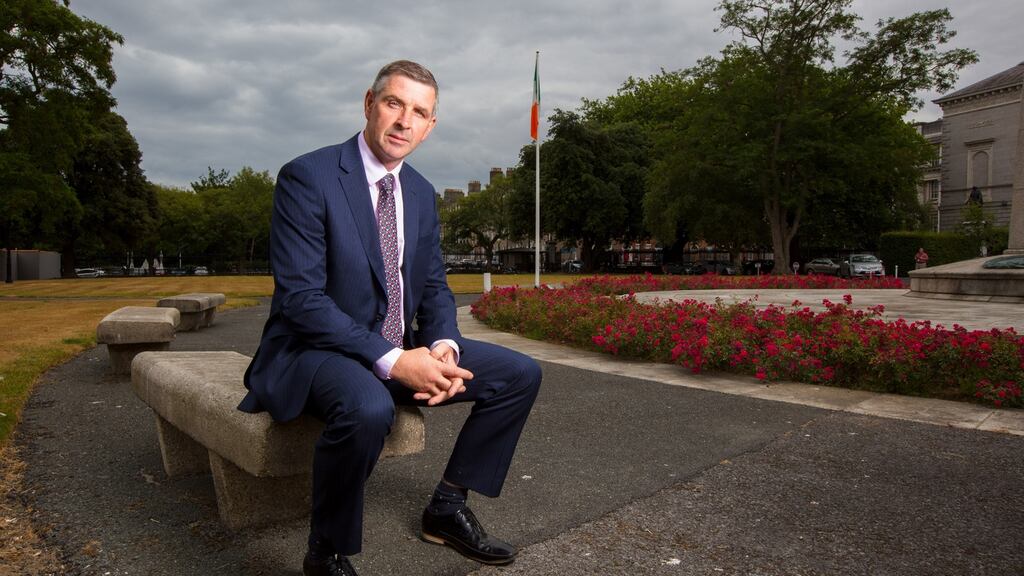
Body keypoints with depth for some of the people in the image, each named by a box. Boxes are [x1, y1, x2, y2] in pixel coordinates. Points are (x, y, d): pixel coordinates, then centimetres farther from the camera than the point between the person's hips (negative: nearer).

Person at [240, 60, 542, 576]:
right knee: (368, 408, -40)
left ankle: (448, 506, 11)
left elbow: (434, 287, 11)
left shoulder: (421, 192, 8)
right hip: (319, 348, -7)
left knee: (520, 374, -1)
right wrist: (392, 360, -27)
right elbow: (300, 297, -21)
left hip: (401, 350, 7)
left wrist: (444, 346, -12)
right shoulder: (307, 177, -14)